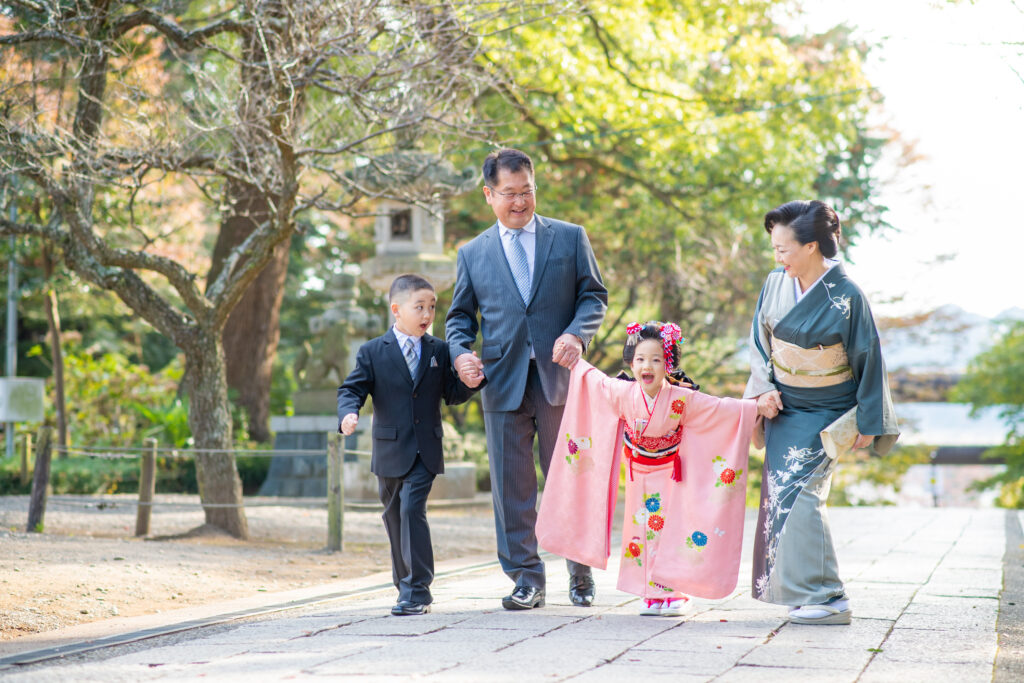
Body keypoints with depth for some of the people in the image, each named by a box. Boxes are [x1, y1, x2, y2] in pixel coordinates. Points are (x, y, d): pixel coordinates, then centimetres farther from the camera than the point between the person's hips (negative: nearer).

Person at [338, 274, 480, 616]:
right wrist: (349, 412, -24)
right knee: (394, 517, 11)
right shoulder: (372, 352, 1)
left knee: (412, 509, -16)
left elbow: (453, 394, 8)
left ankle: (417, 590, -12)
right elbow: (352, 389, -2)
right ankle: (407, 586, 28)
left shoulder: (439, 351, 6)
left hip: (425, 450, -1)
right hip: (389, 452, 1)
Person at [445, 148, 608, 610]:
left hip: (560, 377, -1)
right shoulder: (473, 254, 12)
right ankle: (526, 578, 8)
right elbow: (460, 316, 15)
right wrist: (461, 353, -6)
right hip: (503, 380, 1)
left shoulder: (570, 238, 8)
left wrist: (576, 334, -13)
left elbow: (594, 295, 6)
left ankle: (581, 573, 20)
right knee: (511, 485, 1)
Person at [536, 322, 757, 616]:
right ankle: (653, 594, 10)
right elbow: (596, 380, 1)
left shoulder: (681, 399, -23)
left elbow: (720, 408, -20)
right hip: (639, 475, 3)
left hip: (670, 474, -2)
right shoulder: (622, 393, -17)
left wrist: (756, 407, -27)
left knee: (670, 530, -7)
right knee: (642, 530, 3)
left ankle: (673, 592, 0)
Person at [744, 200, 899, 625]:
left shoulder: (845, 296, -17)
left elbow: (868, 359, -11)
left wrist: (868, 423, -9)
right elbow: (760, 340, 9)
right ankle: (797, 589, 15)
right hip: (784, 406, 6)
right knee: (780, 494, 4)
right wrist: (763, 389, -5)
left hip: (825, 412, -6)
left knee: (798, 494, -15)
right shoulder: (776, 284, -2)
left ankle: (827, 598, -12)